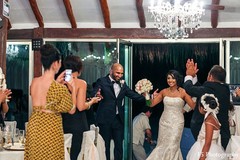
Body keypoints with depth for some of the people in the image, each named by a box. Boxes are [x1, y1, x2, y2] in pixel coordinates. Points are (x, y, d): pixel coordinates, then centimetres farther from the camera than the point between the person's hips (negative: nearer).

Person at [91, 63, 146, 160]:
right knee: (105, 145, 6)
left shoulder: (123, 84, 9)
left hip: (119, 119, 4)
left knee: (119, 145, 10)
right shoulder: (102, 82, -6)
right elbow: (93, 94, -19)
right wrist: (97, 95, -43)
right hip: (105, 119, -4)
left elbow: (133, 95, 5)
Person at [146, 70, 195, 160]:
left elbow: (193, 106, -11)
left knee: (172, 146, -6)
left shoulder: (183, 92, -7)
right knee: (162, 145, 9)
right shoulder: (164, 92, 3)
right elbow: (151, 104, 2)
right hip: (164, 122, 4)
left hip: (176, 123, -4)